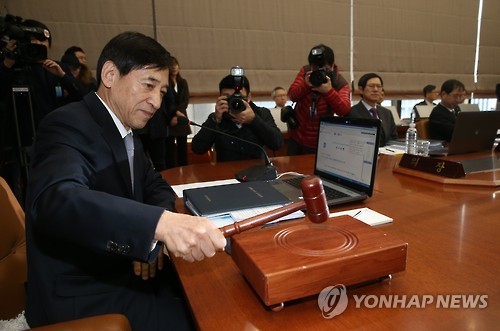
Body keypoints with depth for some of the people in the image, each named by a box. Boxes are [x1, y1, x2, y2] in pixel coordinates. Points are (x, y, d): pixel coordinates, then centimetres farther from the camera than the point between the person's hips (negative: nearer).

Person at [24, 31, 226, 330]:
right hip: (82, 297, -7)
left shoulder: (128, 133, 7)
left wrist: (151, 239, -6)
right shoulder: (69, 125, -18)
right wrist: (161, 223, -51)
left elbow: (156, 186, 14)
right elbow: (56, 200, -36)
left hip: (120, 273, 8)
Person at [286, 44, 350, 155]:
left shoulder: (340, 83, -13)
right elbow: (292, 96, -8)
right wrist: (305, 85, -26)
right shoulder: (305, 71, -3)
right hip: (296, 136, 3)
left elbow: (344, 110, -25)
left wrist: (329, 91, -38)